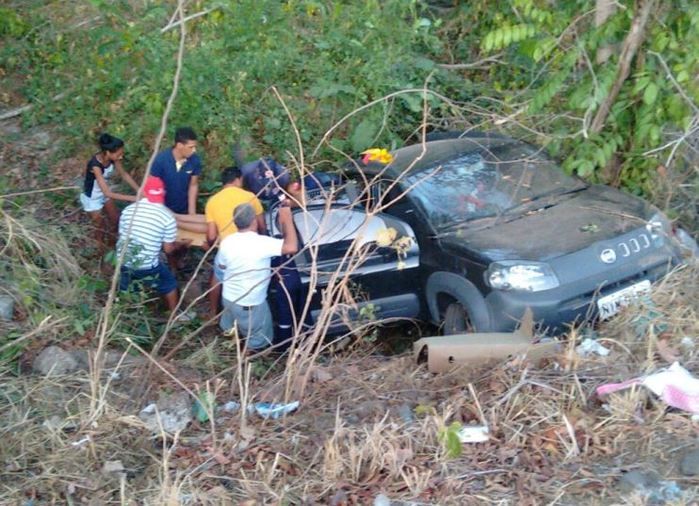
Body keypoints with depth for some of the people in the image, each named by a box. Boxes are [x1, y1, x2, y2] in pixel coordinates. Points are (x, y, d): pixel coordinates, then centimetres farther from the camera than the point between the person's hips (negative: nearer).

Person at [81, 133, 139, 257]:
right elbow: (108, 194, -42)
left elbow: (124, 174, -5)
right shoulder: (95, 165, -40)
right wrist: (132, 198, -42)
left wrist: (139, 191, -17)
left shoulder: (112, 158, -21)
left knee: (116, 219, 21)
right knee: (101, 228, 12)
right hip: (92, 199, -7)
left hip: (104, 193, 7)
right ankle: (102, 253, 37)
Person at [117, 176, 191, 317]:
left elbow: (122, 236, 10)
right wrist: (180, 244, 17)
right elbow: (168, 249, -5)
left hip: (123, 262, 4)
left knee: (123, 289, 31)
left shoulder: (129, 209, -2)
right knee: (169, 283, 23)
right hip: (147, 266, -3)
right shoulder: (167, 217, -12)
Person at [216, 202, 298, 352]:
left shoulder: (226, 242, -10)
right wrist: (287, 219, -26)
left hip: (229, 298, 7)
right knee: (258, 342, 17)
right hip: (251, 304, -6)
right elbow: (292, 247, -36)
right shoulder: (262, 243, -29)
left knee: (229, 330, 36)